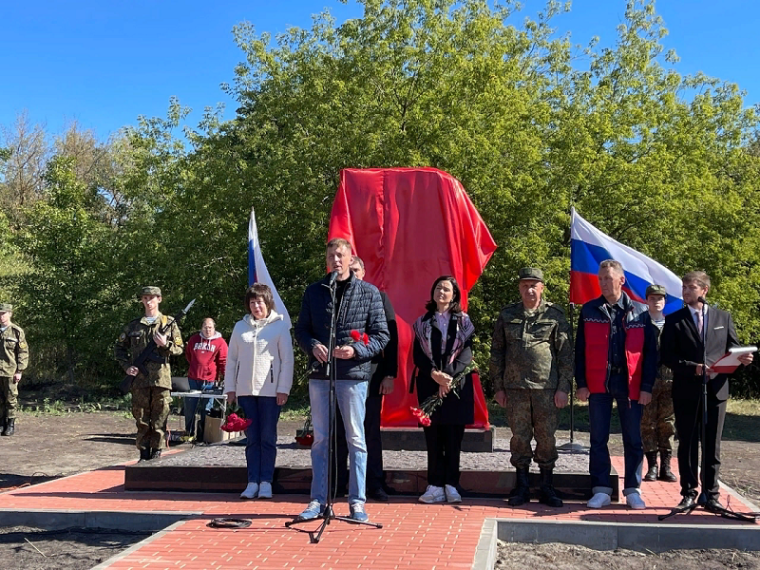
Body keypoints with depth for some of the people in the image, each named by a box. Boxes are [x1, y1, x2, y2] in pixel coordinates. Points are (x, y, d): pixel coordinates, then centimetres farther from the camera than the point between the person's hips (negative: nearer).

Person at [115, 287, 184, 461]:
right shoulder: (134, 325, 10)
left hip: (161, 378, -2)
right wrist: (126, 366, 2)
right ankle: (144, 454, 15)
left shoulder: (169, 323, 7)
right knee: (141, 420, 6)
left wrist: (165, 344, -13)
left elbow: (180, 349, 7)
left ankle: (157, 454, 9)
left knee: (160, 419, 0)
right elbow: (119, 348, 16)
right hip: (139, 379, 2)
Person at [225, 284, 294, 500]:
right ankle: (252, 482, 9)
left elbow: (287, 360, -2)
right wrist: (230, 388, 6)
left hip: (270, 391, -3)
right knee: (252, 438, 6)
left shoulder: (280, 326, 0)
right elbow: (231, 359, 12)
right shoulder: (240, 327, 9)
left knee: (268, 438, 1)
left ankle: (266, 482, 7)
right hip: (245, 391, 3)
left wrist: (283, 389, -8)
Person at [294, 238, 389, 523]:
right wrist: (313, 346, -8)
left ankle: (357, 501, 11)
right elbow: (301, 329, 12)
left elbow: (381, 335, 1)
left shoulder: (369, 292, 2)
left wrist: (355, 350, -15)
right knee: (320, 438, 8)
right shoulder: (314, 291, 10)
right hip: (319, 373, 3)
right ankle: (318, 500, 16)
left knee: (356, 438, 2)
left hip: (354, 373, -2)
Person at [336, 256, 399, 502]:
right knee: (338, 433, 6)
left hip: (370, 374, -1)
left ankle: (375, 484, 11)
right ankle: (337, 483, 16)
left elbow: (390, 336, 4)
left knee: (371, 433, 4)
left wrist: (389, 374, -2)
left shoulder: (378, 297, 6)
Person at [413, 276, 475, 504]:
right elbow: (417, 355, 3)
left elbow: (466, 354, -3)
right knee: (432, 436, 0)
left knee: (453, 437, 0)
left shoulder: (463, 321, 6)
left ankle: (451, 485, 5)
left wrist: (449, 376, -15)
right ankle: (435, 486, 4)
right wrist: (434, 373, -13)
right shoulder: (423, 322, 11)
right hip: (429, 384, 1)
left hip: (457, 385, -1)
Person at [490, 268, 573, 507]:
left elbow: (566, 354, 2)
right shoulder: (507, 315, 8)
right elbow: (497, 352, 10)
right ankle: (522, 486, 17)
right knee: (519, 436, 6)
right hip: (515, 388, 2)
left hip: (546, 388, -1)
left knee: (547, 437, 4)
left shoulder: (555, 315, 3)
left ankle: (547, 487, 16)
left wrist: (563, 388, -4)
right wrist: (498, 387, 5)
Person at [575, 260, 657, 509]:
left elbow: (650, 351, 4)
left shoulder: (640, 312, 4)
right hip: (598, 384, 1)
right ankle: (601, 490, 12)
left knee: (633, 440, 5)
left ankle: (633, 490, 15)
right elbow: (580, 349, 6)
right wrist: (581, 383, -2)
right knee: (598, 439, 4)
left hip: (630, 384, -1)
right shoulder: (589, 311, 6)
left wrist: (647, 386, -4)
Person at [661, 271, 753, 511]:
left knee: (712, 445, 5)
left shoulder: (723, 317, 10)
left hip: (716, 390, 1)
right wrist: (692, 368, -15)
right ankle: (689, 493, 15)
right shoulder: (674, 320, 4)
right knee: (687, 444, 5)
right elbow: (667, 357, -1)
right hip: (686, 391, -1)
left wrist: (742, 358, -11)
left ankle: (711, 494, 13)